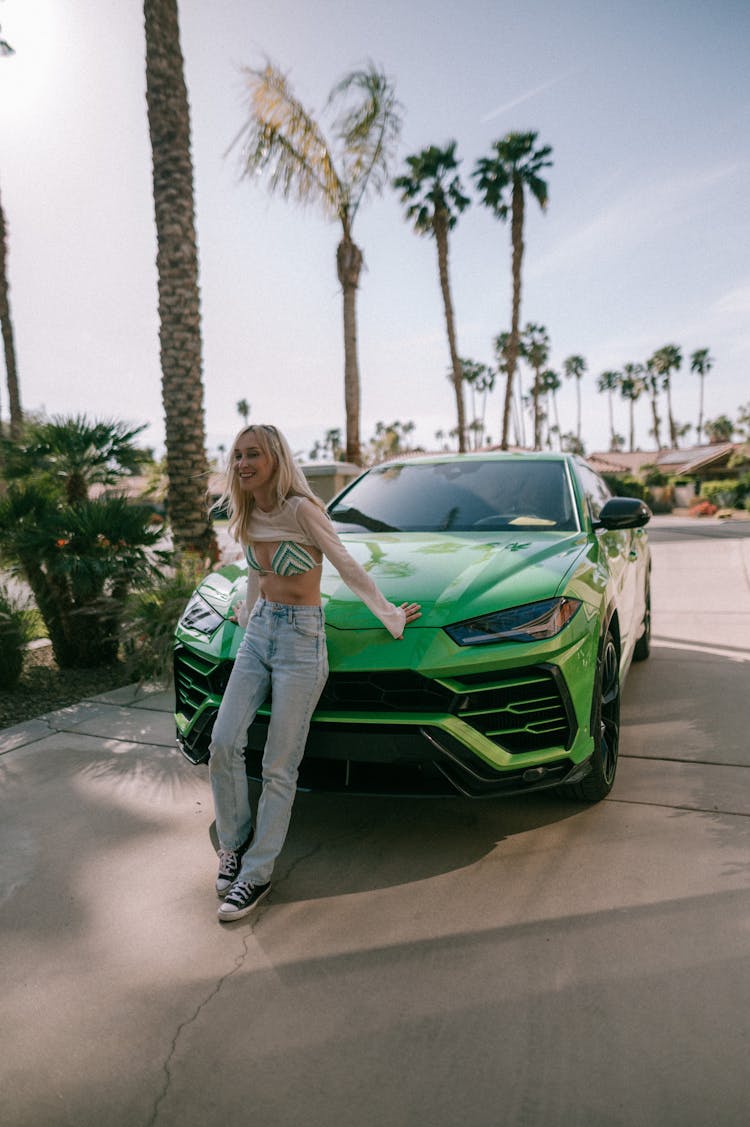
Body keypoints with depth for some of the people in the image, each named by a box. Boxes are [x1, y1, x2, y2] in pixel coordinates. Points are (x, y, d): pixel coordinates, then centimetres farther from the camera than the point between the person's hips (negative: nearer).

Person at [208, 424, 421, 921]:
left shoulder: (300, 509, -16)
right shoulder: (250, 517, 6)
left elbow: (349, 568, -11)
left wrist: (391, 616, -5)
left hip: (301, 640, -6)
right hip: (259, 633, 7)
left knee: (279, 767, -1)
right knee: (223, 743, -2)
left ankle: (257, 874, 13)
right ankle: (235, 844, 21)